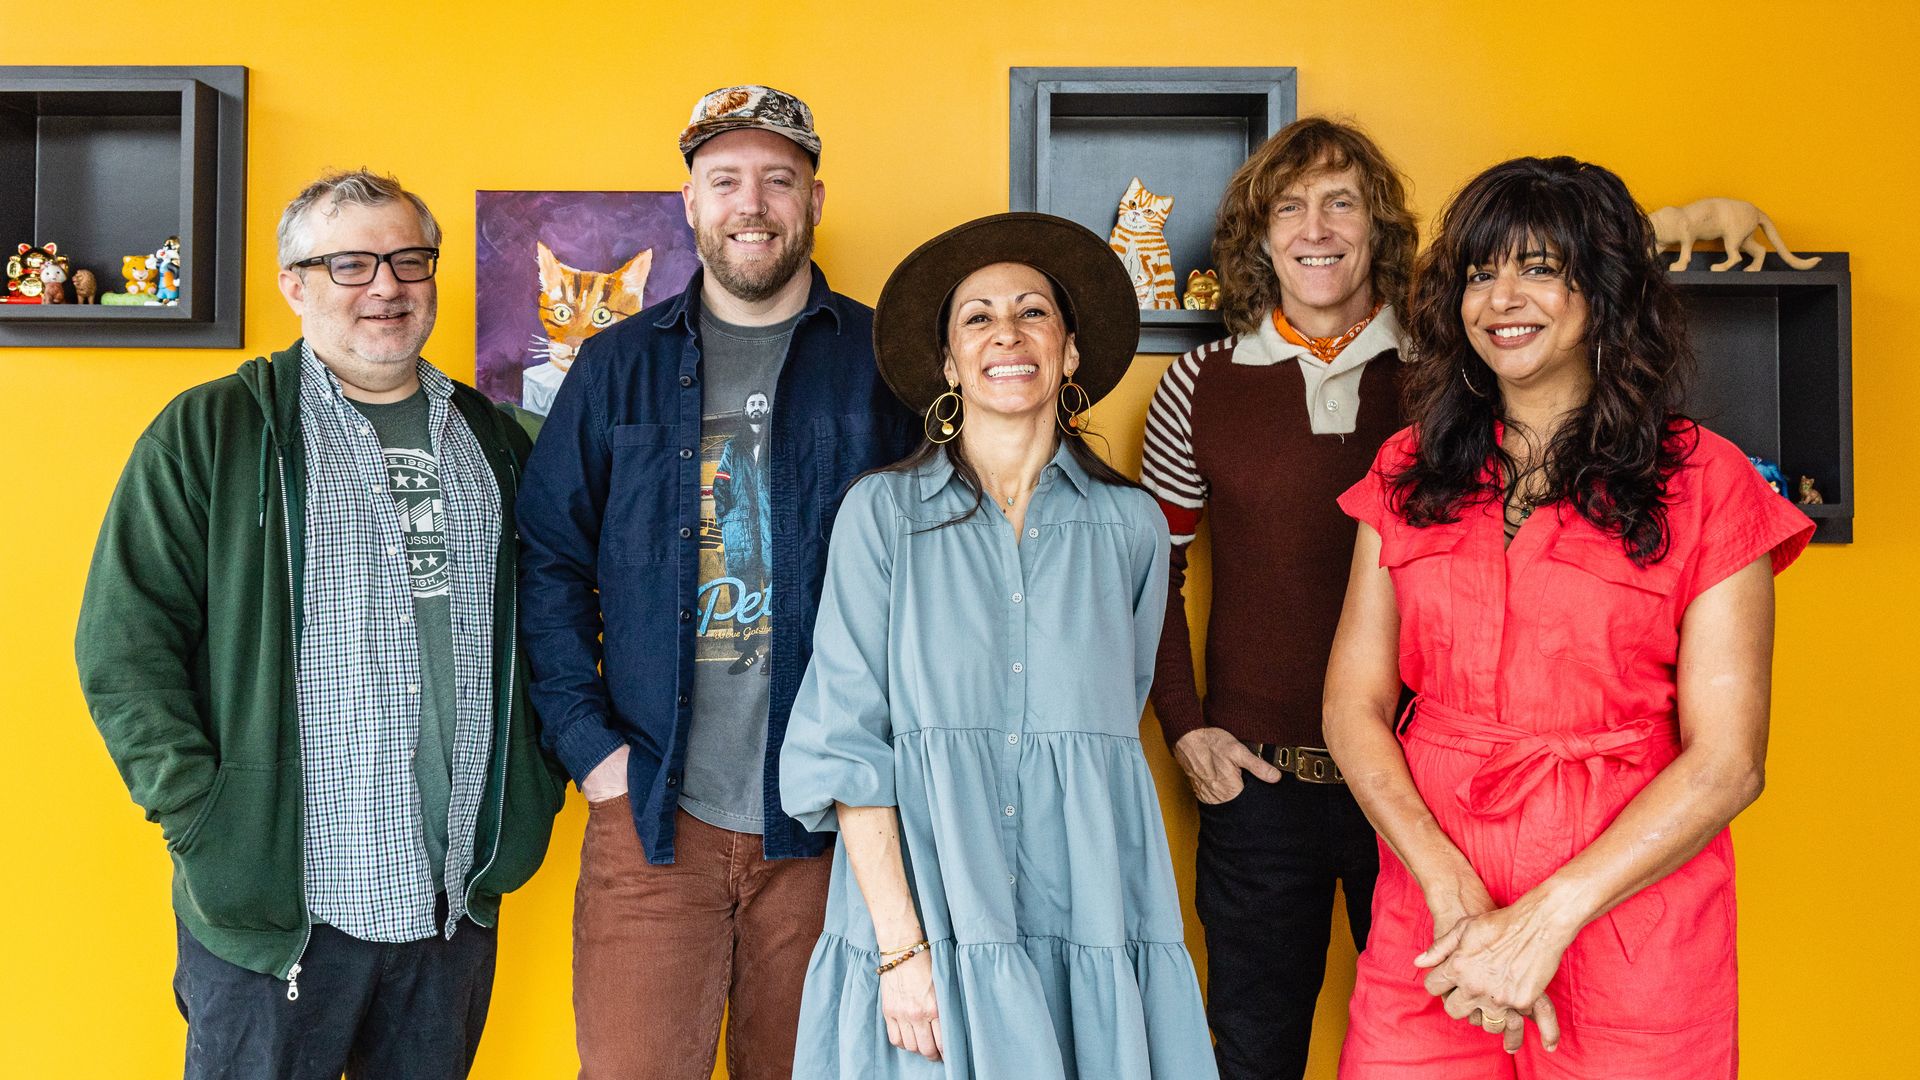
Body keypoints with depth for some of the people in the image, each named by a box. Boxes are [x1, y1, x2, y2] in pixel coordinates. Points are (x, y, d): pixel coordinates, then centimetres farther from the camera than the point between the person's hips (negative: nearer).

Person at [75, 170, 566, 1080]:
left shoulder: (493, 440, 10)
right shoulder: (207, 434, -2)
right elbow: (125, 639, -5)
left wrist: (538, 783, 6)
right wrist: (202, 815, -13)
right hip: (274, 903, -3)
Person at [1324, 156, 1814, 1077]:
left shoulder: (1706, 484, -3)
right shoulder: (1408, 473, 6)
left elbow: (1726, 760, -8)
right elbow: (1354, 701, 0)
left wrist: (1545, 919, -16)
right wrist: (1456, 896, -13)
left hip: (1626, 923, -2)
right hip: (1430, 923, 2)